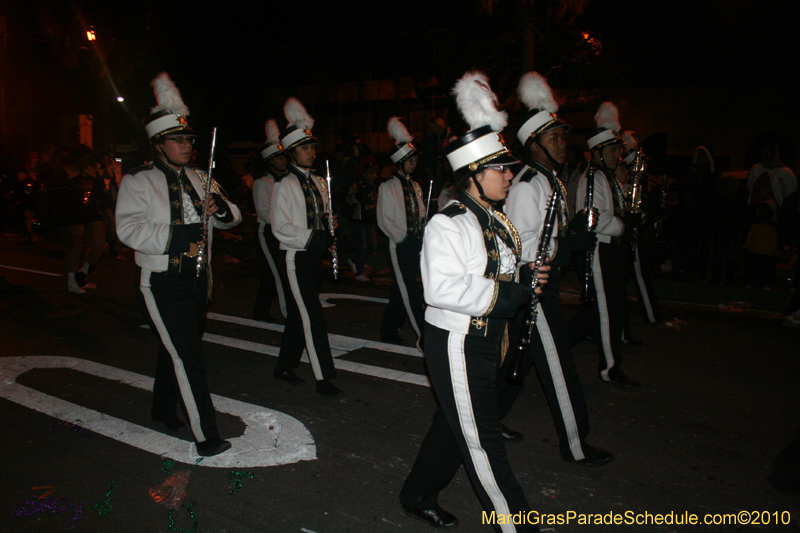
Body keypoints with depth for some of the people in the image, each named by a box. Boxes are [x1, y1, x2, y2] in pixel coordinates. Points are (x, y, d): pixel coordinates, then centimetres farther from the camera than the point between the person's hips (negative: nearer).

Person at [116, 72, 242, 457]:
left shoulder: (199, 179, 13)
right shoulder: (138, 182, -6)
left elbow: (232, 218, 11)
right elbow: (128, 229, -18)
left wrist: (222, 208, -13)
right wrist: (175, 237, -28)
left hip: (197, 277, 7)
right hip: (161, 282, -6)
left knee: (175, 349, 20)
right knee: (186, 355, -10)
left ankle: (163, 409, 41)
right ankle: (206, 436, -6)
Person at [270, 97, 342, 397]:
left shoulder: (319, 183, 13)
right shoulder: (285, 186, -9)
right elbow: (280, 227, -15)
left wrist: (329, 224, -1)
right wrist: (313, 237, -22)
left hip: (314, 256, 7)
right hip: (295, 258, -7)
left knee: (299, 315, 14)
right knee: (313, 318, -8)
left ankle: (285, 367, 28)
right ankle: (323, 379, -2)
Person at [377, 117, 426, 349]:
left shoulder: (415, 186, 15)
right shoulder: (387, 187, -5)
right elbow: (384, 220, -8)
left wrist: (422, 232, 0)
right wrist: (403, 238, -13)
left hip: (417, 243, 7)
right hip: (400, 244, -7)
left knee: (401, 289, 13)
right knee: (411, 292, -7)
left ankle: (389, 329, 26)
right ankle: (423, 337, -5)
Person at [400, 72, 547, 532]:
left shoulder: (498, 221, 9)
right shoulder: (447, 225, -20)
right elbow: (444, 290, -30)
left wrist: (527, 278, -1)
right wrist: (511, 292, -26)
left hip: (488, 339, 10)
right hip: (456, 343, -9)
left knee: (454, 425, 22)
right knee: (482, 443, 3)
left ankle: (419, 496, 42)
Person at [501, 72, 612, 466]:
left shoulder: (553, 182, 14)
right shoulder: (526, 185, -19)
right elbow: (522, 247, -23)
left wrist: (576, 239, 3)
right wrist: (569, 245, -21)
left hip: (545, 283, 10)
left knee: (519, 356, 17)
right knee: (557, 365, 0)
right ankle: (574, 446, 14)